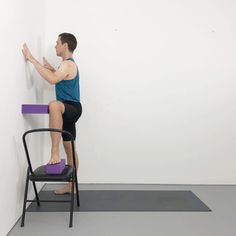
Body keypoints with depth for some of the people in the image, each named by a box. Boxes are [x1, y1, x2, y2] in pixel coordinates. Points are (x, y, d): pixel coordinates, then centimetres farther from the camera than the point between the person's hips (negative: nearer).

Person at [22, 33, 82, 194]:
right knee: (69, 147, 13)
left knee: (54, 105, -42)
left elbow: (52, 79, -31)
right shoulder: (68, 64, 18)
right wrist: (52, 68, 27)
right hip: (68, 110, 11)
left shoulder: (68, 64, -14)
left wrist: (32, 60, -26)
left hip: (72, 109, -11)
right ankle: (71, 185, 24)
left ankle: (55, 152, -40)